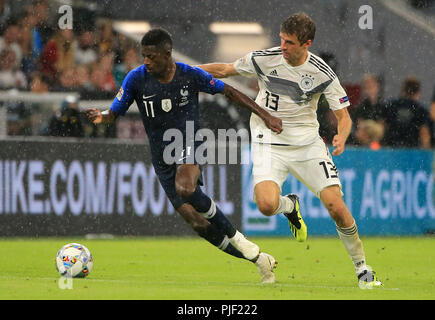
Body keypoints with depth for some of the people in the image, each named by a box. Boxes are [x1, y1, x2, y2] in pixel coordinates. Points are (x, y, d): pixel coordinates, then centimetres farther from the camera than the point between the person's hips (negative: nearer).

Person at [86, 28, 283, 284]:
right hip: (162, 160, 3)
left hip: (188, 146, -3)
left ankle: (235, 237, -16)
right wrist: (100, 117, -26)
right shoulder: (137, 79, -5)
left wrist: (264, 115, 2)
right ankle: (258, 258, 15)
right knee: (200, 224, -3)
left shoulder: (190, 76, -9)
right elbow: (114, 113, -2)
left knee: (185, 189, -37)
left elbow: (228, 91, 3)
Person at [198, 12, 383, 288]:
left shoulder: (322, 73, -11)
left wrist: (341, 136, -27)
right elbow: (224, 70, 7)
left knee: (336, 207, -13)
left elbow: (343, 115, -6)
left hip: (307, 143, 0)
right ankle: (290, 206, 14)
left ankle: (362, 268, 8)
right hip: (269, 143, 0)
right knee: (266, 205, -26)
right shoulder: (264, 59, -9)